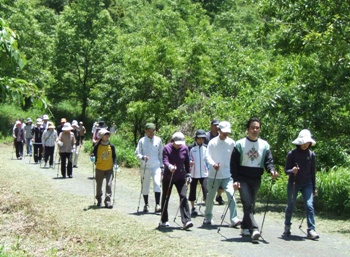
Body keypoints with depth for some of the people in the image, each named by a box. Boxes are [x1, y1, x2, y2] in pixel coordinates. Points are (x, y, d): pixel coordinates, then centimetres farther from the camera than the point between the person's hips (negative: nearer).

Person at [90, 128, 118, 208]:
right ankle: (99, 200, 34)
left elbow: (114, 156, 7)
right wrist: (92, 158, -21)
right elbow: (94, 155, 1)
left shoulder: (111, 146, 0)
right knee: (99, 185, 12)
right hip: (99, 169, 0)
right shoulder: (97, 146, -5)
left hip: (109, 169, 0)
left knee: (109, 185, -11)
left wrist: (115, 164, -7)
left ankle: (107, 202, -6)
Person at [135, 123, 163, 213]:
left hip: (156, 166, 0)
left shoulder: (158, 140, 6)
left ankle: (157, 205, -14)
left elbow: (161, 154, 13)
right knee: (145, 187, 8)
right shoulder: (142, 141, 0)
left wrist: (162, 166, 11)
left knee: (157, 184, -14)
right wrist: (143, 157, -19)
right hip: (145, 167, 0)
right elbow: (137, 153, 2)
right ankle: (146, 205, 23)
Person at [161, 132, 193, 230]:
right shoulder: (166, 148, -10)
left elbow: (187, 162, 10)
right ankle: (164, 220, 25)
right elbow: (165, 161, -22)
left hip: (180, 177, 1)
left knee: (183, 197, -14)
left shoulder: (185, 148, -1)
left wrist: (188, 174, 9)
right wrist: (170, 166, -42)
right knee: (165, 198, 10)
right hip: (168, 177, -1)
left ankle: (186, 221, -18)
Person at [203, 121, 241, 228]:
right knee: (210, 197, 12)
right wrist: (213, 164, -29)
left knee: (231, 195, -14)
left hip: (227, 175, 1)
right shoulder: (213, 142, -4)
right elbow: (207, 156, -10)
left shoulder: (231, 142, 2)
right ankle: (207, 218, 30)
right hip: (213, 175, 0)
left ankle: (234, 220, -14)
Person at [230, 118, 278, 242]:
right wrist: (236, 179, -12)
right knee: (247, 204, -14)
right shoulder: (240, 144, -2)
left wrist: (272, 170, -19)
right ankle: (254, 229, -21)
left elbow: (268, 160, 4)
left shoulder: (264, 145, 7)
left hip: (256, 180, 4)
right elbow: (234, 163, -3)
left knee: (251, 205, 12)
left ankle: (245, 227, 27)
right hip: (243, 179, -4)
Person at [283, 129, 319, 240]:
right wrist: (292, 171, -25)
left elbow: (313, 172, 8)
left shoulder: (311, 154, 1)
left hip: (307, 184, 1)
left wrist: (314, 188, 10)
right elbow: (286, 170, -2)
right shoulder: (292, 153, -6)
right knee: (290, 206, 9)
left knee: (310, 205, -10)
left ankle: (311, 230, -8)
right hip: (293, 184, -1)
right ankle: (287, 227, 28)